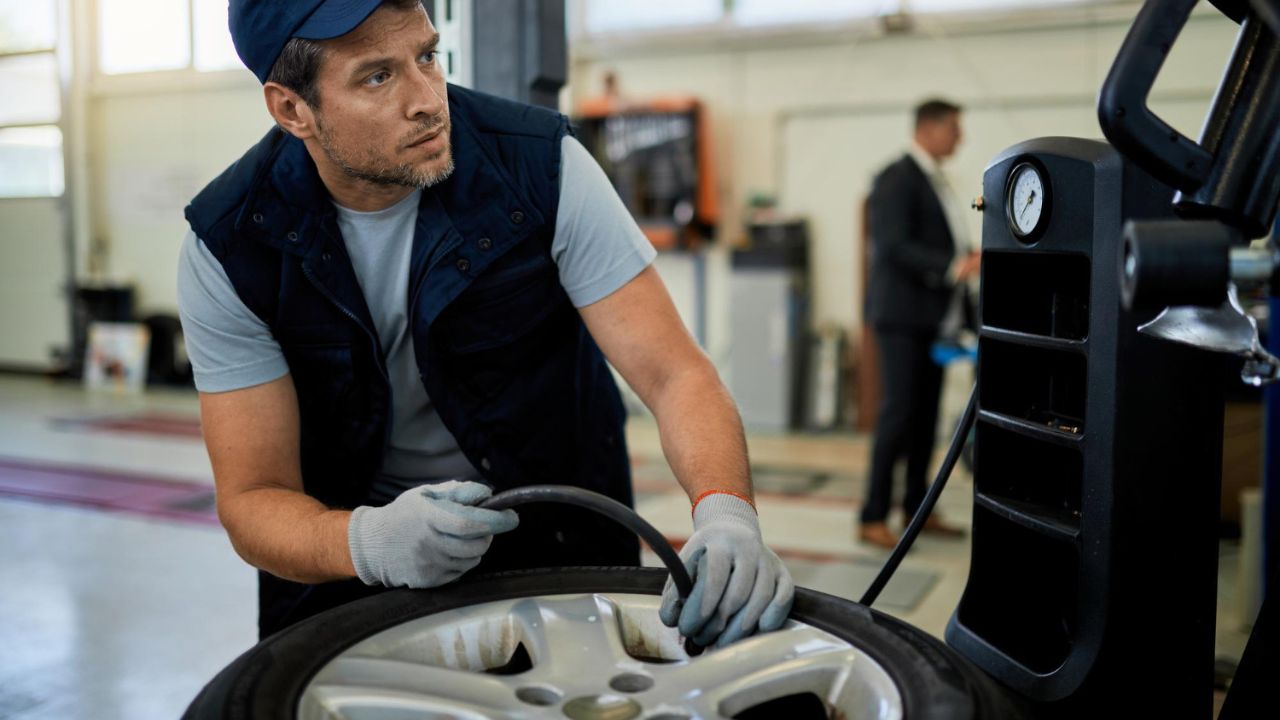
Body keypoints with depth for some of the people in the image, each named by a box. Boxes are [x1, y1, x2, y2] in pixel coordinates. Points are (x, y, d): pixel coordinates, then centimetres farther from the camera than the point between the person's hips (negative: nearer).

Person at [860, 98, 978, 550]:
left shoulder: (935, 181, 18)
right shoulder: (896, 179, -10)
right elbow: (893, 246, -20)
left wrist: (963, 262, 4)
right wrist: (952, 267, -26)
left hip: (930, 315, 9)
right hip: (902, 313, -9)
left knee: (926, 413, 10)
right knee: (899, 411, -10)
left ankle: (916, 509, 18)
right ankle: (873, 519, -4)